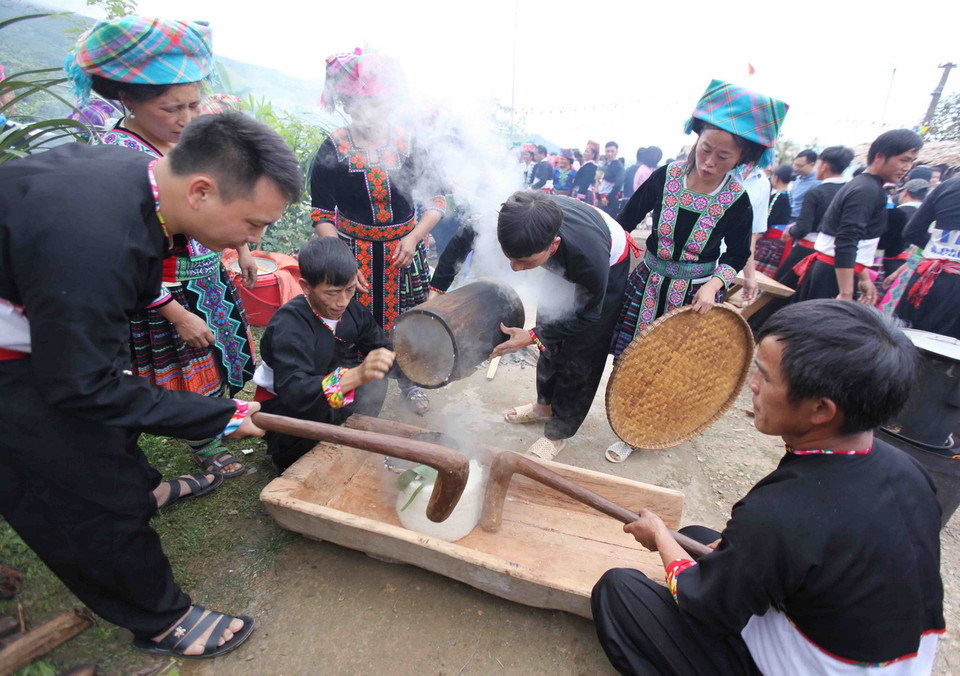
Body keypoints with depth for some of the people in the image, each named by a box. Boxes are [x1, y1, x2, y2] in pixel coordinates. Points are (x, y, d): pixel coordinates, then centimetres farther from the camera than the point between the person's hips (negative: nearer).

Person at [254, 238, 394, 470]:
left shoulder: (353, 310, -12)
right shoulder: (289, 324, -30)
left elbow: (380, 349, -2)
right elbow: (294, 393, -42)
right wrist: (356, 375, -57)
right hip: (282, 405, -5)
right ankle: (289, 458, -3)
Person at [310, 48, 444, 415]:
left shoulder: (406, 143, -2)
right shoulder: (333, 150, -6)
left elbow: (436, 199, 2)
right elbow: (322, 216, -3)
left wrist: (413, 238, -13)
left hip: (405, 250, 2)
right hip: (354, 254, -1)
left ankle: (408, 381, 36)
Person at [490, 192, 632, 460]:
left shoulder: (588, 257, -46)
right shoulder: (514, 222, -35)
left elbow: (589, 315, -25)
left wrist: (533, 336, -32)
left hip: (609, 268, -5)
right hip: (564, 266, 5)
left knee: (580, 356, 2)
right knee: (550, 340, 15)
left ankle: (559, 431, 22)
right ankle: (546, 404, 40)